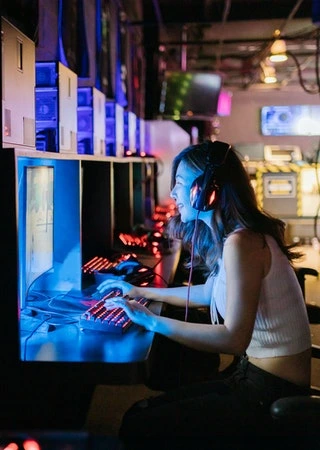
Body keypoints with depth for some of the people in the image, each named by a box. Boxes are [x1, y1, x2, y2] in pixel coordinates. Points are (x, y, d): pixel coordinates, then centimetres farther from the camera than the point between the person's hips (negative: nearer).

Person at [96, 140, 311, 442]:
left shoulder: (241, 242, -23)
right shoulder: (231, 236, 8)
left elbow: (234, 339, -26)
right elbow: (210, 292, 26)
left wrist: (152, 321, -21)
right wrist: (141, 292, 29)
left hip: (273, 392, -9)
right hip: (256, 377, 9)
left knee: (138, 427, -8)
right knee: (140, 412, 9)